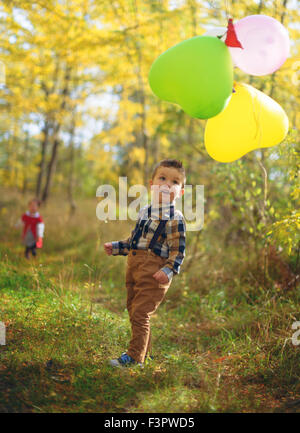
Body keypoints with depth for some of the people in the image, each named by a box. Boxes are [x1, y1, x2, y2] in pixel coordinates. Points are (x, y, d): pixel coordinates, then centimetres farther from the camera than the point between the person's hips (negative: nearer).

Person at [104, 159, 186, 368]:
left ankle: (135, 356, 2)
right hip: (134, 267, 8)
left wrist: (169, 270, -23)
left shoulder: (175, 219, -8)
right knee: (133, 310, 16)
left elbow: (178, 250, -11)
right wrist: (116, 247, 22)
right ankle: (145, 350, 32)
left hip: (154, 273, -8)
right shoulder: (144, 212, 13)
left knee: (140, 314, -9)